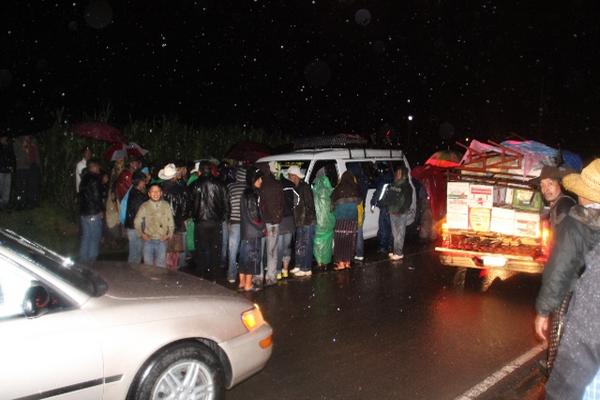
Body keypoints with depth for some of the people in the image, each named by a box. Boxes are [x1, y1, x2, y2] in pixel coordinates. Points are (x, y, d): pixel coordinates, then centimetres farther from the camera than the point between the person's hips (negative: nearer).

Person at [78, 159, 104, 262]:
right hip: (93, 213, -8)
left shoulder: (84, 178, 12)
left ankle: (83, 259, 20)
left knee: (85, 236, 15)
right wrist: (100, 210, -5)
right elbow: (96, 196, -15)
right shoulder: (95, 179, -14)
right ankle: (92, 259, 3)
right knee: (95, 238, 1)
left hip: (83, 212, 8)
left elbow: (81, 194, 17)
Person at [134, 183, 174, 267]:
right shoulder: (144, 206, -1)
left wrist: (169, 234, -3)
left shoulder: (166, 206, 2)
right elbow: (137, 222, 6)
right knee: (148, 265, 6)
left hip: (162, 241, 0)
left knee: (161, 266, 3)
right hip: (148, 240, 0)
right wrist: (141, 234, -4)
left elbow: (171, 222, 7)